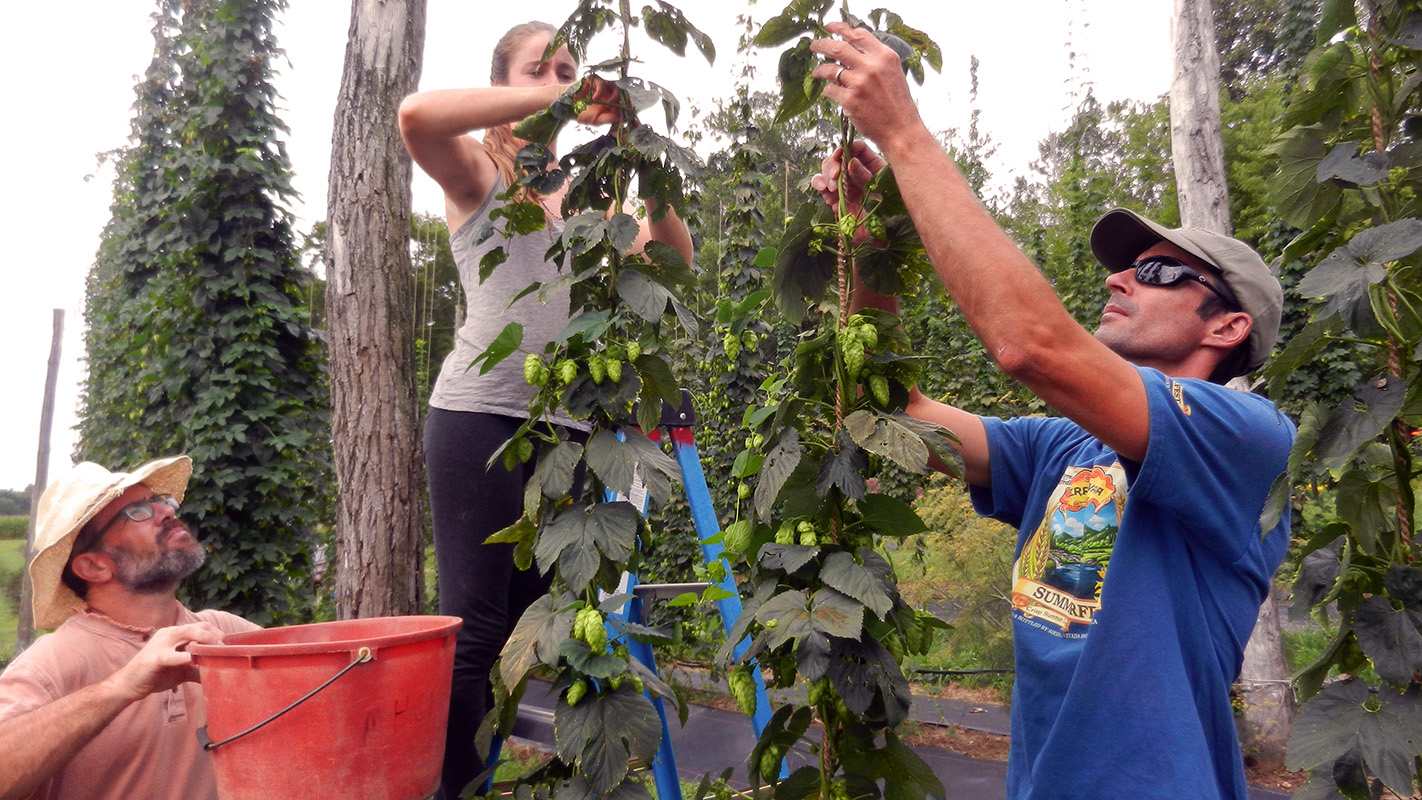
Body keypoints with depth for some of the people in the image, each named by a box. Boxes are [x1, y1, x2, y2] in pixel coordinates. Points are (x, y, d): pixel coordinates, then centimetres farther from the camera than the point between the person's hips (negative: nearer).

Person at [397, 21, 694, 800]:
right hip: (480, 414, -5)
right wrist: (557, 102, -16)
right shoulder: (478, 175, 8)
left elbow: (673, 257, 8)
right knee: (473, 627, -6)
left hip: (568, 423, 5)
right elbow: (416, 115, -14)